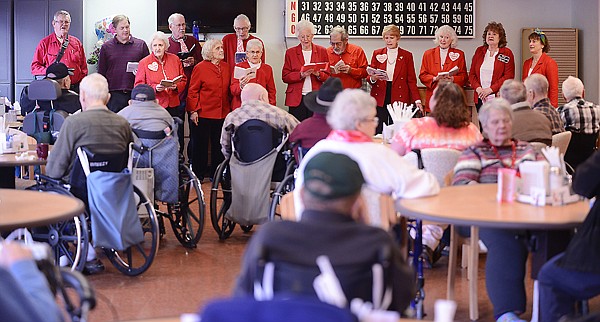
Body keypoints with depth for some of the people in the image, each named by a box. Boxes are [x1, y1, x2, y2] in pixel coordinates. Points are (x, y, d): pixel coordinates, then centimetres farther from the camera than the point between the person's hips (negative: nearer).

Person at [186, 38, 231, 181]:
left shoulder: (226, 67, 10)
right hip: (203, 114, -5)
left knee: (218, 145, 8)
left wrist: (229, 108, 8)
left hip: (222, 114, 5)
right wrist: (193, 110, -12)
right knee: (200, 145, 3)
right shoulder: (200, 68, -5)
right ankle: (198, 175, 13)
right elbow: (192, 91, -5)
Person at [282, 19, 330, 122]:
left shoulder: (322, 51, 11)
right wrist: (301, 75, -12)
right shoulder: (290, 52, 9)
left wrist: (318, 74, -11)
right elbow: (285, 77, 3)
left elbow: (328, 76, 10)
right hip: (296, 99, 0)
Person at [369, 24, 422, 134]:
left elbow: (411, 80, 6)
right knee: (378, 132, -3)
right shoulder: (377, 54, 11)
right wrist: (373, 78, -14)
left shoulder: (406, 55, 7)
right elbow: (369, 77, 11)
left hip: (399, 98, -1)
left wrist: (417, 100, -5)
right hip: (380, 99, 1)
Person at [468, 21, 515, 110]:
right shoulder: (479, 51, 15)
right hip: (480, 98, 4)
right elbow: (472, 74, 13)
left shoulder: (507, 53, 3)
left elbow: (508, 76, -5)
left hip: (498, 98, -4)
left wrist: (490, 89, -12)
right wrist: (478, 88, -5)